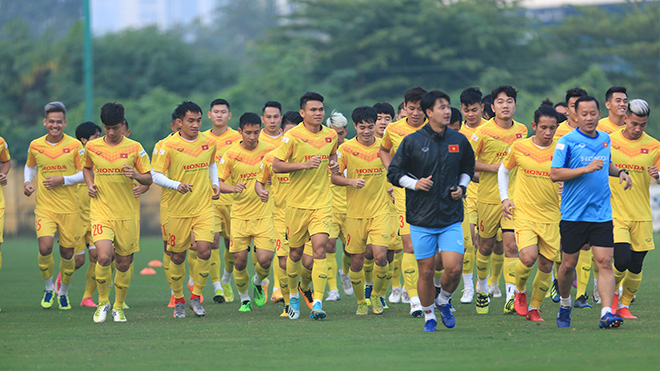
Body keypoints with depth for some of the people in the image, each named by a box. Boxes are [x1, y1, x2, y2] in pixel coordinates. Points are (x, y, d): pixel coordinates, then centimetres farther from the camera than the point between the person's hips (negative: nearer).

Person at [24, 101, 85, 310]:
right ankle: (49, 288, 7)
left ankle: (63, 292, 27)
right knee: (45, 248, -17)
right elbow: (30, 166, 22)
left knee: (67, 253, 4)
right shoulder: (35, 146, 3)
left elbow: (85, 173, 0)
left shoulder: (74, 146, -3)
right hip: (44, 206, 1)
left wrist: (63, 180, -13)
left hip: (69, 208, -1)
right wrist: (27, 182, 3)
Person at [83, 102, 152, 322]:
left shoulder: (134, 148, -1)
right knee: (104, 256, -19)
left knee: (124, 263, 5)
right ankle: (103, 302, 3)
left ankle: (118, 306, 26)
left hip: (126, 214, 1)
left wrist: (136, 175, -17)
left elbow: (149, 179, 4)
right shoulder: (92, 147, 2)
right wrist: (90, 185, 4)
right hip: (101, 212, 0)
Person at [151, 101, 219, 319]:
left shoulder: (209, 142, 3)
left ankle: (196, 297, 5)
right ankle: (178, 300, 27)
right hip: (178, 210, -2)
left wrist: (215, 184, 8)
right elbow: (156, 176, -9)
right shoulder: (169, 146, -11)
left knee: (205, 251, -13)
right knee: (178, 257, 6)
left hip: (204, 208, 2)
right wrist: (177, 185, -24)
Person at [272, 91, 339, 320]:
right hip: (297, 204, -2)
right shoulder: (293, 136, -8)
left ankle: (317, 303, -17)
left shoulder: (331, 135, 5)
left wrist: (334, 162, 3)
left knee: (320, 248, -14)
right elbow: (276, 165, -9)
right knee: (295, 253, 10)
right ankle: (293, 296, 34)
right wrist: (304, 164, -20)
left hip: (322, 204, 2)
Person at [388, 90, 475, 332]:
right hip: (421, 218, -1)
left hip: (451, 217, 1)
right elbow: (394, 173, 4)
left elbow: (468, 168, 24)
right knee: (426, 272, 2)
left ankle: (444, 301, 19)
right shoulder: (412, 141, -2)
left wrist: (462, 187, 7)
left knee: (454, 269, -10)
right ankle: (429, 315, 21)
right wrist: (414, 183, -11)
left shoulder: (459, 141, 6)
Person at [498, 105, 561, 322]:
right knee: (528, 257, -21)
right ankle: (520, 291, 10)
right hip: (524, 213, -2)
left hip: (551, 216, 2)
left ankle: (534, 308, 21)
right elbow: (503, 170, 16)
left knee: (546, 265, 3)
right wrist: (504, 198, 7)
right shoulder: (519, 148, -1)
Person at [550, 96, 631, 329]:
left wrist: (619, 172, 8)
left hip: (602, 214, 3)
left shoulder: (605, 139, 10)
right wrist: (586, 169, -21)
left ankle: (607, 313, -15)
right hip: (573, 214, -3)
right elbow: (555, 174, -14)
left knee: (604, 262, -9)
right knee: (568, 265, 7)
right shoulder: (567, 141, -8)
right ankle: (565, 305, 32)